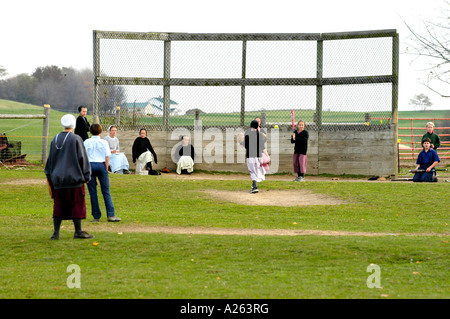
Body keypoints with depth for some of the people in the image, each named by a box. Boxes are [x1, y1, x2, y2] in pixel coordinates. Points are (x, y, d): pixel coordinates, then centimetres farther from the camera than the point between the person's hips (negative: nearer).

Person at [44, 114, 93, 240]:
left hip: (58, 178, 4)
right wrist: (86, 175, 0)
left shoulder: (55, 140, 6)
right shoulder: (76, 139, -9)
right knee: (77, 204, 4)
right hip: (74, 177, -4)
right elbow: (82, 158, -8)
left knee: (59, 205, 8)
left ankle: (56, 232, 5)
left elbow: (50, 159, 11)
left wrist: (49, 176, 19)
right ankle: (78, 231, 8)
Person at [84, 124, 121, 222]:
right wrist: (106, 169, 5)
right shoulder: (104, 142, 2)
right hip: (101, 165, 0)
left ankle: (96, 216, 4)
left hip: (89, 165, 0)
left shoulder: (86, 142, 4)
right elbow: (107, 157, -1)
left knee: (93, 192, 4)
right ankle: (111, 215, -6)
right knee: (106, 192, 3)